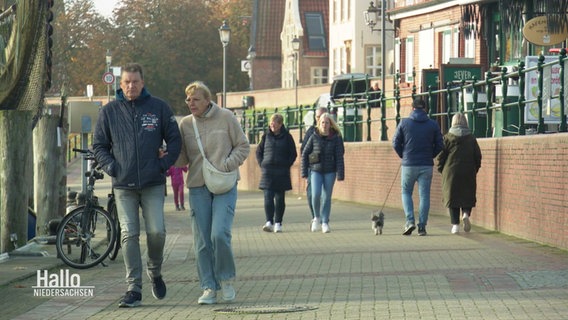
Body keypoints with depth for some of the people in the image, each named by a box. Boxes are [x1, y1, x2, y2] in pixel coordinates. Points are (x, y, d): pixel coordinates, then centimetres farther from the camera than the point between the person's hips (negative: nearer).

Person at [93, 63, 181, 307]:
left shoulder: (159, 108, 5)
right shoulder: (109, 111, 6)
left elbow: (175, 140, 9)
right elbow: (99, 146, 11)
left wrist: (163, 165, -3)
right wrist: (112, 168, -3)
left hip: (153, 184, -1)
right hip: (123, 186, 1)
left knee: (157, 232, -9)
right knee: (129, 236, -3)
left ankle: (155, 272, 20)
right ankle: (134, 289, 0)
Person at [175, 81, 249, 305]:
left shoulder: (226, 117, 0)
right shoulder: (185, 124, 6)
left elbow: (243, 146, 5)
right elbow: (182, 158, 7)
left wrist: (228, 165, -10)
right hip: (198, 187, 3)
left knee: (220, 234, -16)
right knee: (202, 241, 1)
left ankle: (226, 279, 6)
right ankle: (209, 288, 9)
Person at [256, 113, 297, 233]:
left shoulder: (287, 137, 1)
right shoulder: (266, 136, 6)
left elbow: (293, 154, 7)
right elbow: (259, 152, 14)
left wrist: (286, 166, -2)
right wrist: (262, 165, 3)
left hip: (282, 173, -1)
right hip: (267, 171, 1)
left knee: (279, 198, 3)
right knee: (268, 197, -10)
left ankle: (278, 223, 10)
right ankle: (269, 222, -13)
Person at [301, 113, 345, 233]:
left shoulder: (335, 138, -2)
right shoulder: (314, 137, 0)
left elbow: (339, 157, -3)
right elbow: (304, 154, 5)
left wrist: (340, 174, -10)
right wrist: (304, 172, 1)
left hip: (330, 171, 0)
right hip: (316, 170, 0)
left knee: (327, 196, 2)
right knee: (316, 195, -14)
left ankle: (325, 222, 13)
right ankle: (317, 217, 10)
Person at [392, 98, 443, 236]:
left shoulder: (404, 123, -3)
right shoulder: (433, 125, 2)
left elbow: (396, 143, -2)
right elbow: (439, 145, 3)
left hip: (408, 164, -1)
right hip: (427, 165, 1)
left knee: (406, 192, 13)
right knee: (424, 195, 6)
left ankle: (410, 221, -5)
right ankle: (422, 226, 3)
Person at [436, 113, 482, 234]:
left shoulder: (447, 137, -2)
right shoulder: (471, 138, 3)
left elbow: (441, 155, -3)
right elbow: (478, 156, 5)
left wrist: (441, 169, 9)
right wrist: (475, 170, 17)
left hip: (451, 172, -1)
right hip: (468, 173, 1)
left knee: (452, 198, 5)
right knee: (467, 196, 13)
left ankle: (455, 224, 0)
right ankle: (466, 214, -14)